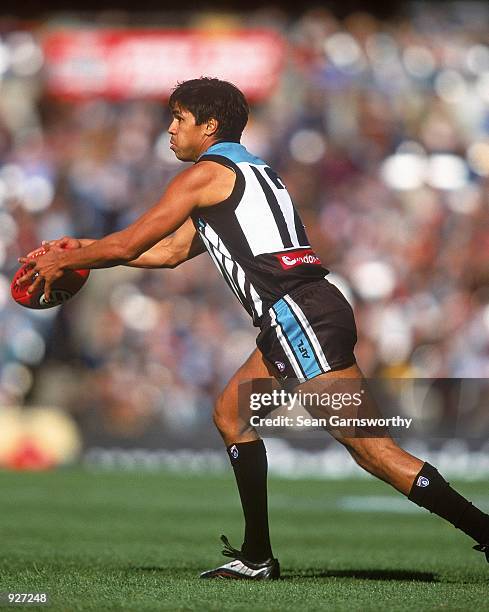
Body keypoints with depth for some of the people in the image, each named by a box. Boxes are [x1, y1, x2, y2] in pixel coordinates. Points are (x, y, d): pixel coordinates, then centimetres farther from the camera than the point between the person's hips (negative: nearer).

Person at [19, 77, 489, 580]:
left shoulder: (206, 174, 0)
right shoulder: (248, 172, 28)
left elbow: (128, 244, 1)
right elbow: (170, 252, 34)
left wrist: (61, 262, 17)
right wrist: (84, 250, 37)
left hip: (299, 314, -10)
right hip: (304, 317, 10)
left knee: (371, 448, -14)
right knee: (231, 413, 18)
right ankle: (257, 557, 18)